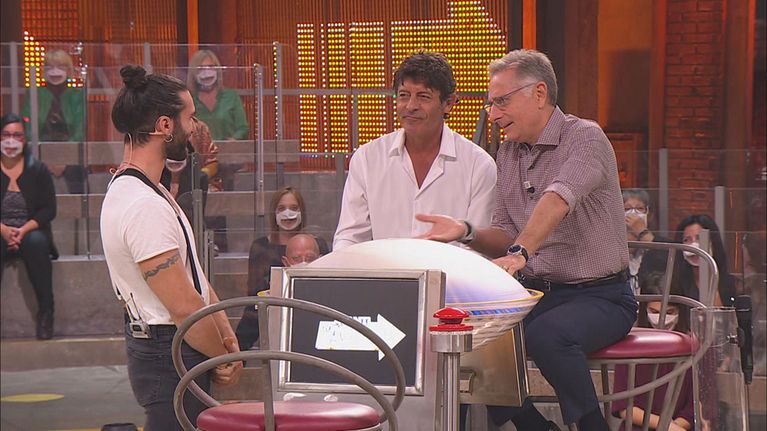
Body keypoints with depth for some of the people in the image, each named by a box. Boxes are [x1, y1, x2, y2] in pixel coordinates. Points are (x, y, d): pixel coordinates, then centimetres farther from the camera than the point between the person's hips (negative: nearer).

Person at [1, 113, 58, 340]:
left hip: (31, 232, 0)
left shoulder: (38, 170, 6)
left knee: (36, 243, -35)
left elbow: (49, 210, 1)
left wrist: (24, 230, -15)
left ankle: (45, 310, -24)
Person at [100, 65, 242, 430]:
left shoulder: (129, 190, 13)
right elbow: (183, 306, -20)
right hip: (171, 355, -10)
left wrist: (225, 331, 8)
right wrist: (224, 359, -7)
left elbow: (192, 273, 16)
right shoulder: (144, 207, -20)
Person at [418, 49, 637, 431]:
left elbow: (558, 199, -30)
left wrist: (520, 252, -45)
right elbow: (505, 238, 13)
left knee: (546, 336, -36)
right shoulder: (507, 155, 13)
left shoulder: (585, 138, -10)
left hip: (598, 295, -7)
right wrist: (466, 232, -8)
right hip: (536, 293, 7)